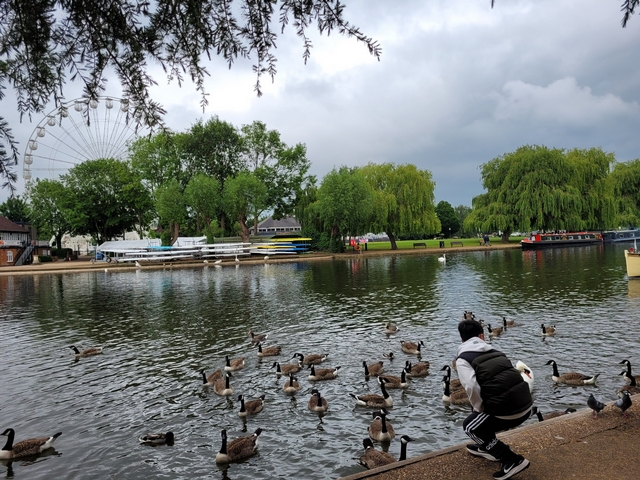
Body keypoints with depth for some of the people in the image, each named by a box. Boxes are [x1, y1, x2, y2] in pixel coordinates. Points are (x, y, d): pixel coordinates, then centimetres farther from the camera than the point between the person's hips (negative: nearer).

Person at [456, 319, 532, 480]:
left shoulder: (463, 359, 0)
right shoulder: (494, 352, 19)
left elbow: (472, 389, -15)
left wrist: (478, 409, 5)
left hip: (507, 411, -7)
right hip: (526, 406, 8)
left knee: (470, 426, 18)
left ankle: (512, 460, 9)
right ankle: (488, 447, 40)